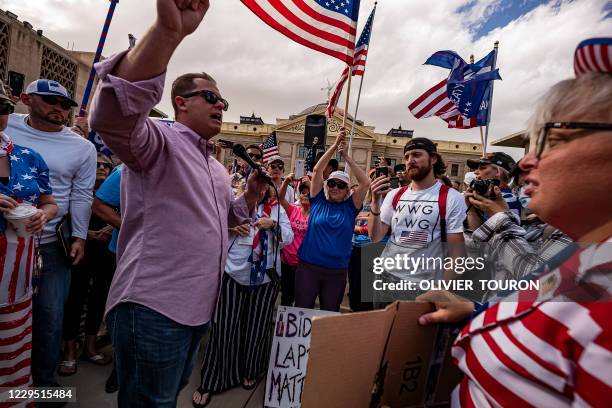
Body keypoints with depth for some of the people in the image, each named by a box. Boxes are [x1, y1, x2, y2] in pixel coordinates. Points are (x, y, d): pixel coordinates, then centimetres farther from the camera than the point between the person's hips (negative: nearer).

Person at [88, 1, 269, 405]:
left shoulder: (217, 167, 16)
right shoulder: (161, 141, -10)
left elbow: (229, 218, 24)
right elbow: (111, 117, -32)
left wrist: (255, 188, 6)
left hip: (197, 306, 8)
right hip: (154, 305, -8)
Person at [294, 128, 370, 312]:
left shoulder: (350, 207, 2)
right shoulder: (318, 201, 1)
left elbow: (365, 182, -7)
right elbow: (317, 170, -5)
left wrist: (346, 156, -9)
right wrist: (335, 145, -9)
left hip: (337, 271, 1)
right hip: (308, 267, -1)